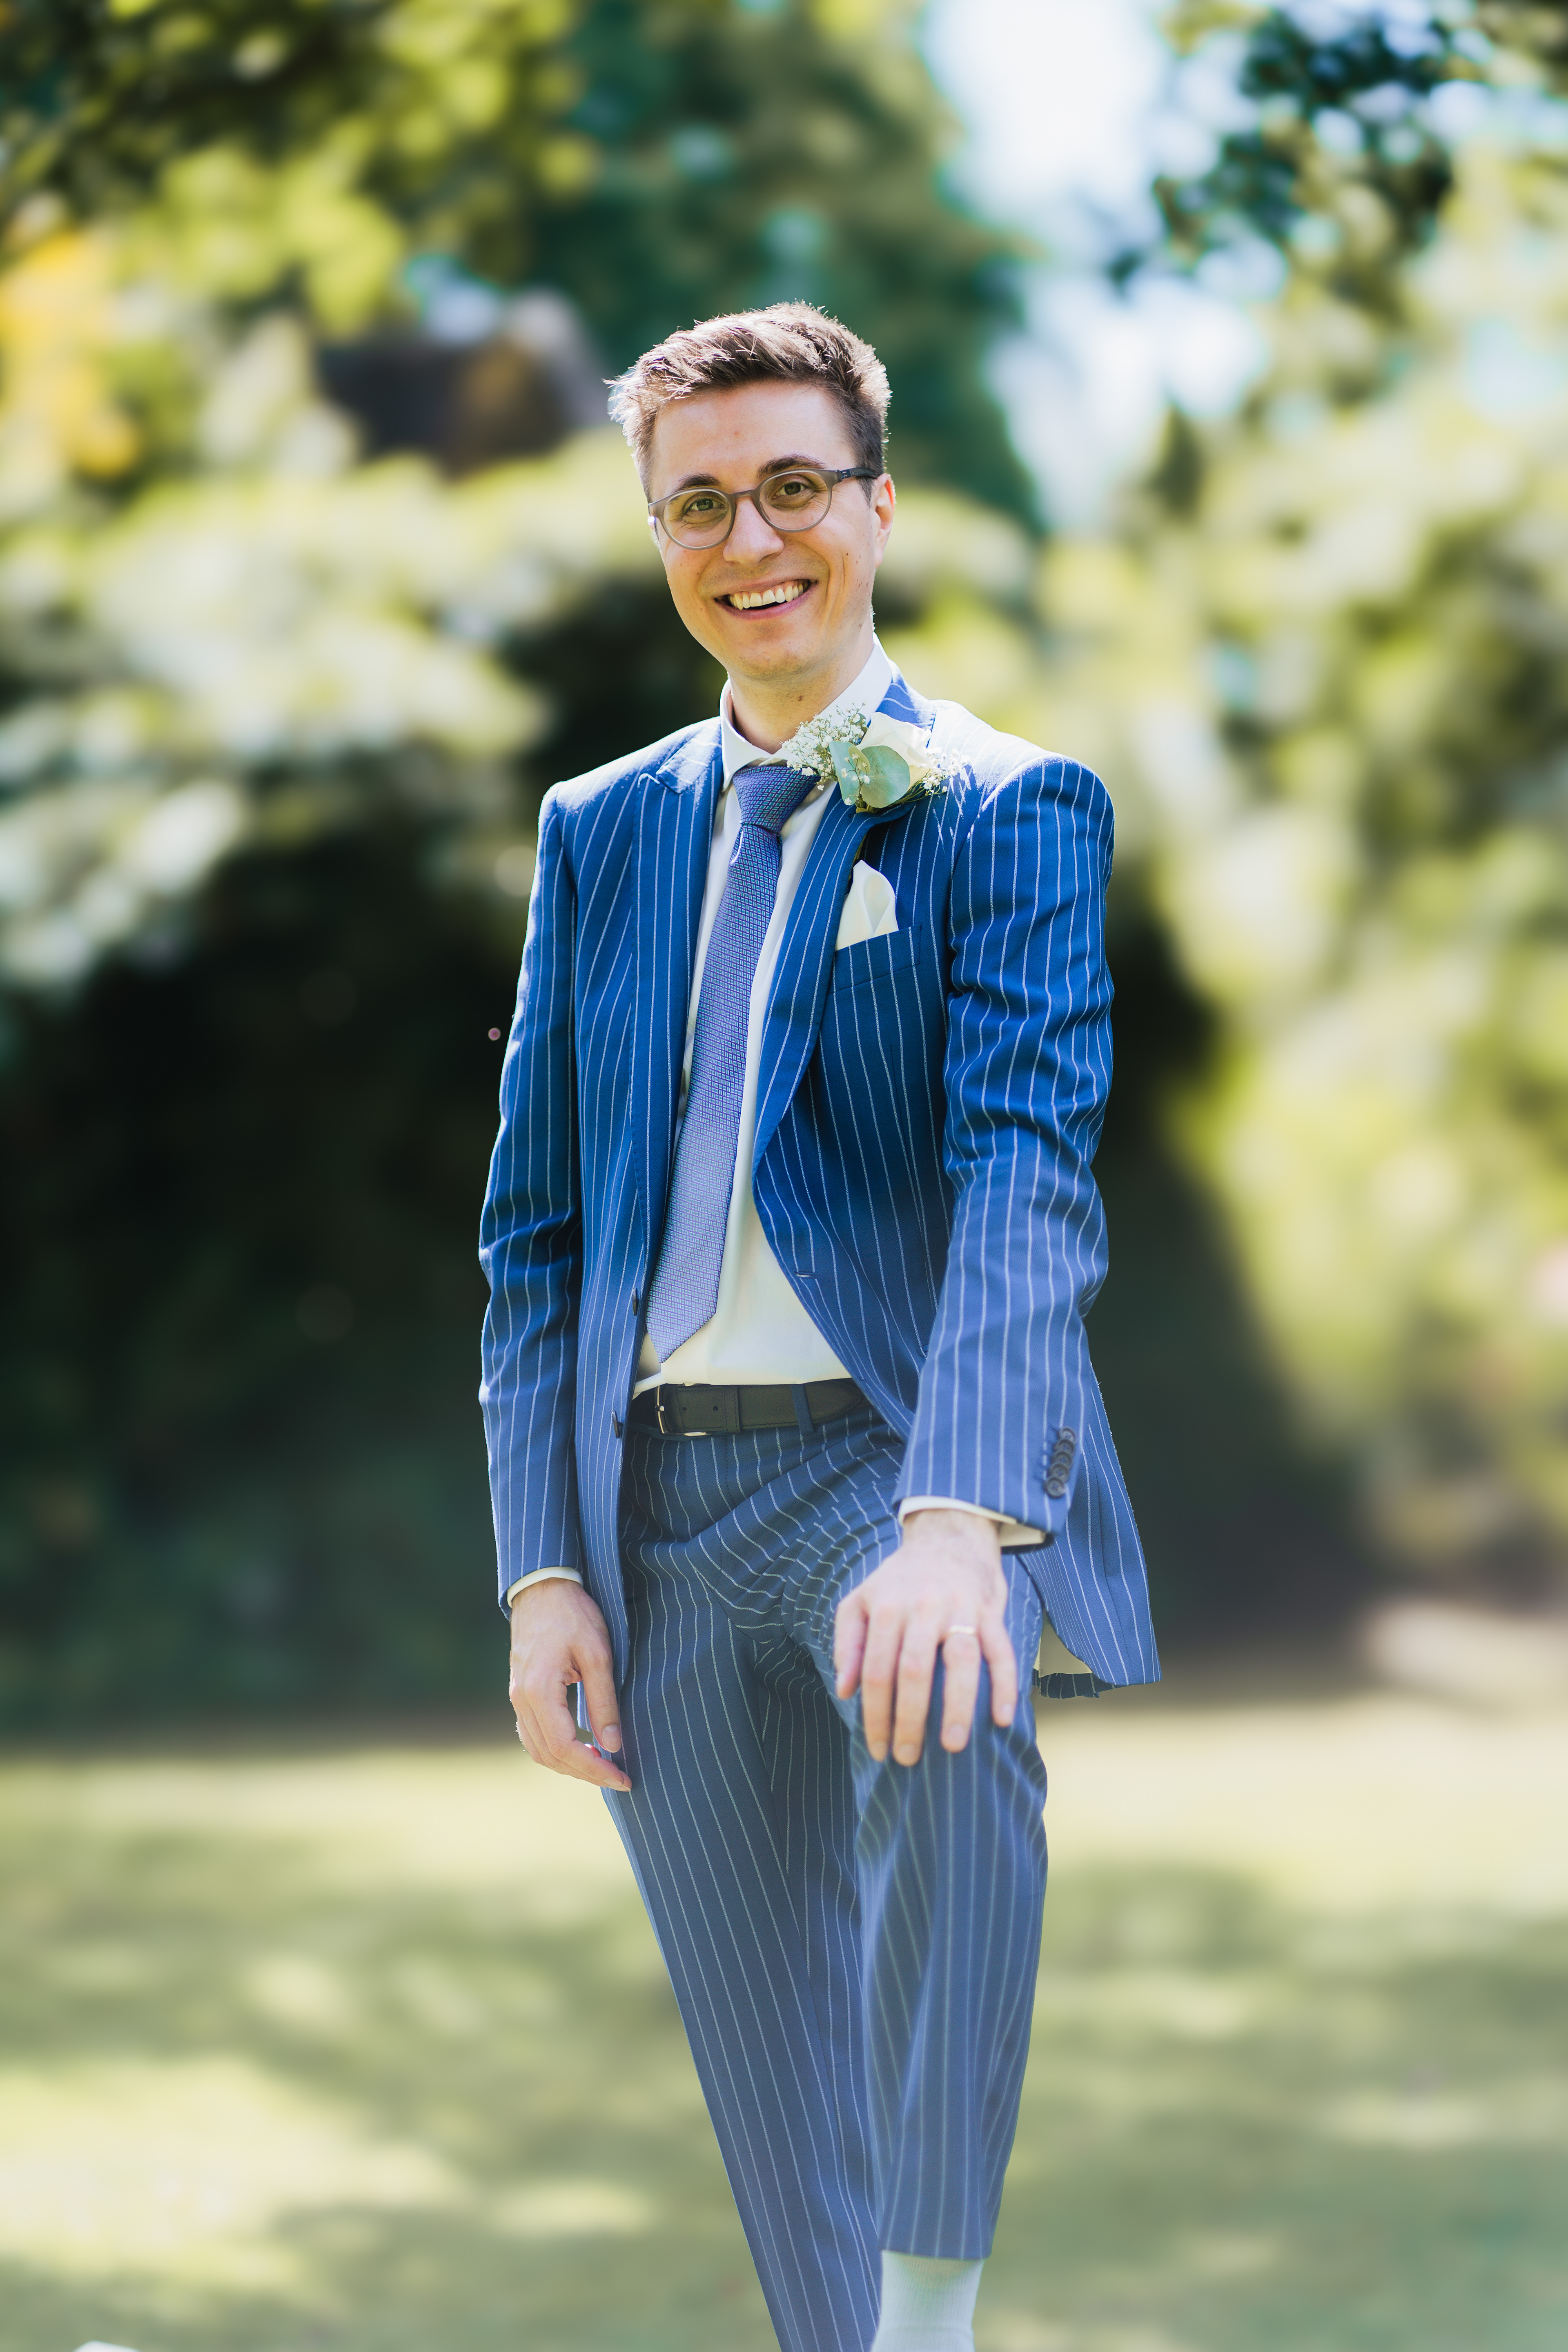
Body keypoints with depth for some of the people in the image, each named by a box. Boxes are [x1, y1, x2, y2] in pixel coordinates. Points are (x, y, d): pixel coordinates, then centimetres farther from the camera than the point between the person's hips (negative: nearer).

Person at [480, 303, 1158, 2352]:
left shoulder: (1012, 812, 0)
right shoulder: (599, 833, 14)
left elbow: (1028, 1169, -15)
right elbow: (536, 1230, 13)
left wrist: (957, 1516, -31)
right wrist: (544, 1570, 2)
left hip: (893, 1445, -5)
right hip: (657, 1492, 5)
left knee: (941, 1715, -36)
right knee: (781, 2105, 6)